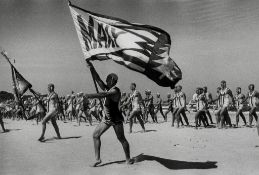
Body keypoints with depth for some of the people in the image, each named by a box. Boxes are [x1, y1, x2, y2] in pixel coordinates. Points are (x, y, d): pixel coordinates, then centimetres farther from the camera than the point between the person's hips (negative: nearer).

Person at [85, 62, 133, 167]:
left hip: (116, 119, -8)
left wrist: (91, 95, -40)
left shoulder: (115, 91, -19)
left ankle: (128, 159, 20)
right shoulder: (106, 88, 6)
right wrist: (91, 68, -4)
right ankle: (97, 158, 6)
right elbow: (97, 79, 3)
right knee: (95, 135, 3)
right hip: (107, 119, 8)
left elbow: (104, 95, -34)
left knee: (121, 139, 4)